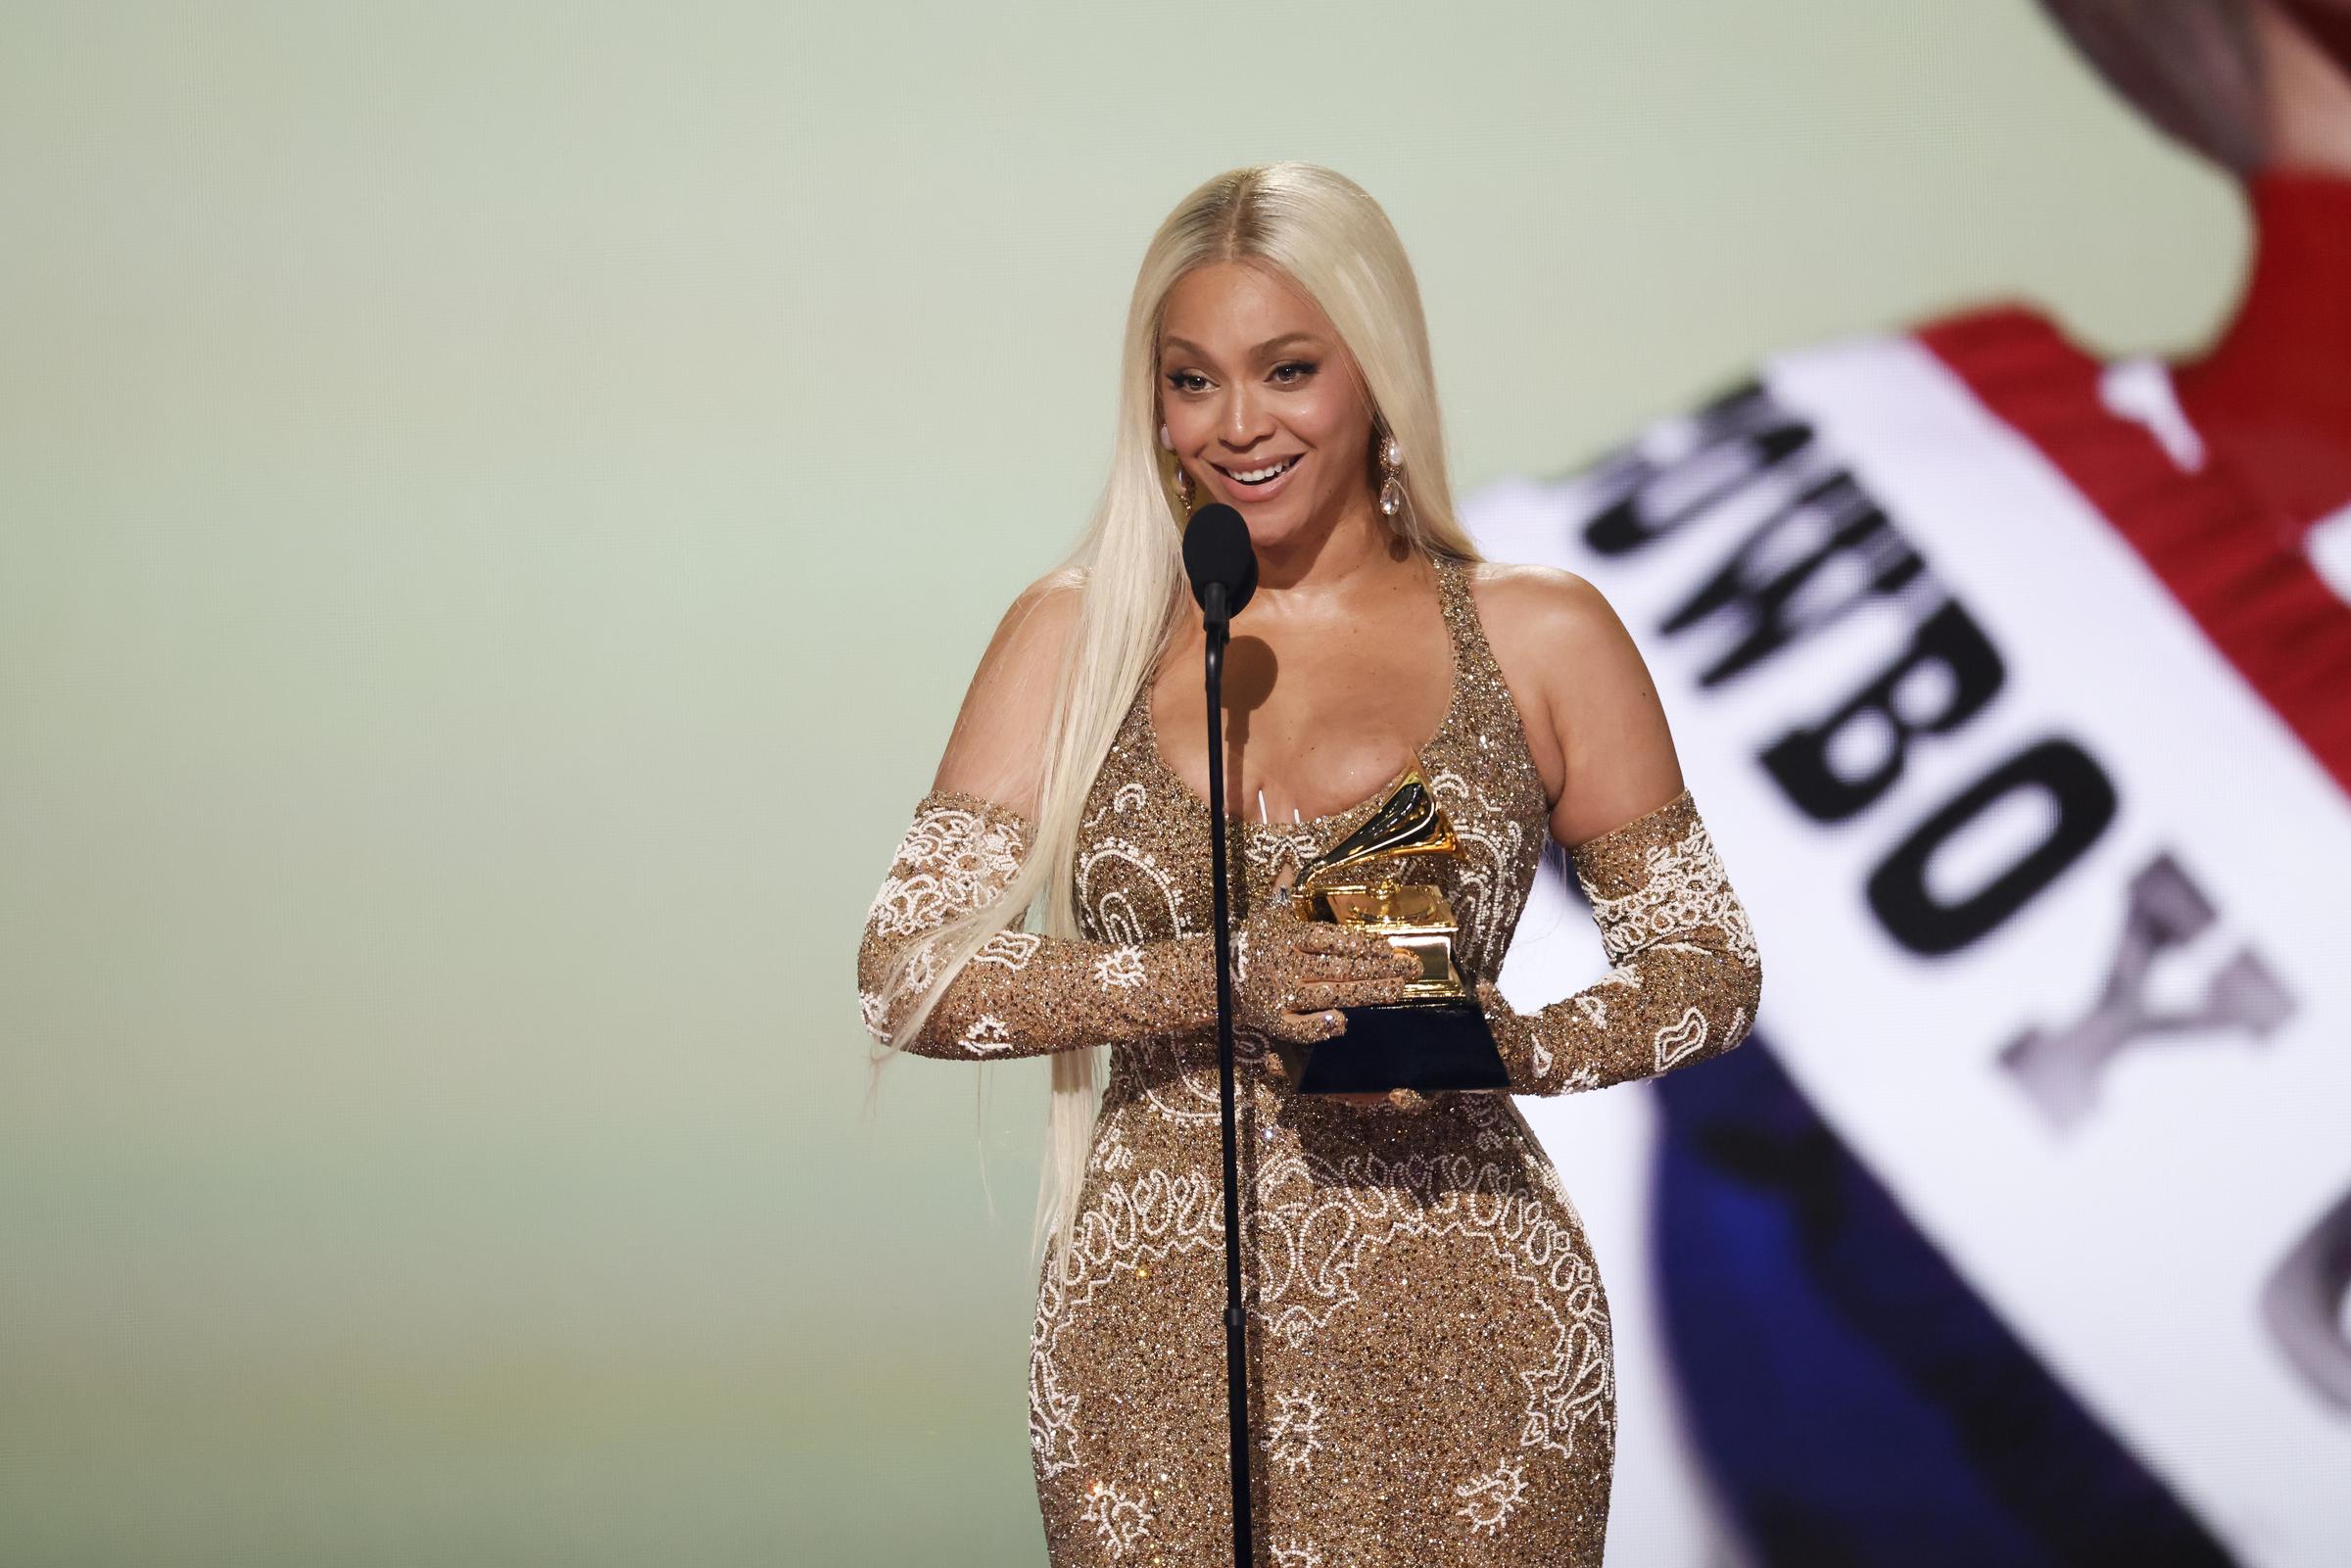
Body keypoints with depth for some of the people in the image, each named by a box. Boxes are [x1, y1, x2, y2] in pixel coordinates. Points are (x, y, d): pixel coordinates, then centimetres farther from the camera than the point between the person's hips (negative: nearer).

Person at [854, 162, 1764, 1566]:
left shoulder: (1541, 637, 5)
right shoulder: (1077, 637, 7)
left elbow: (1710, 972, 8)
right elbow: (907, 974, -1)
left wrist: (1522, 1047, -12)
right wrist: (1210, 983, -15)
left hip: (1461, 1346, -1)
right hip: (1160, 1349, 1)